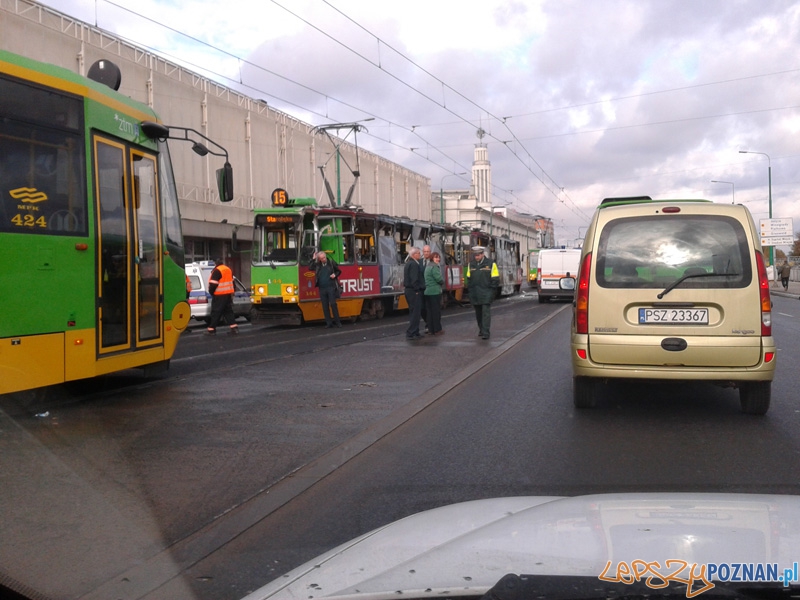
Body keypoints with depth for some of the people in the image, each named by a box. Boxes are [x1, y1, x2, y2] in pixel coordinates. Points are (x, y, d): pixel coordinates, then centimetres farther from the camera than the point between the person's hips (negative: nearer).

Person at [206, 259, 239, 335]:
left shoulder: (217, 271, -15)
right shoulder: (228, 269, 14)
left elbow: (213, 283, -18)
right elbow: (231, 281, 21)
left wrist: (211, 291, -2)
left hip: (219, 295, -8)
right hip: (228, 294, 8)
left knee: (216, 312, -4)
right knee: (228, 311, 13)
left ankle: (211, 329, -2)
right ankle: (234, 327, 8)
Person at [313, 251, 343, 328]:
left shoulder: (331, 262, 2)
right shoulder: (317, 265, 9)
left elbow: (339, 271, 11)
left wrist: (335, 275, -9)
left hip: (331, 287, -3)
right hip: (322, 289, 3)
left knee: (333, 304, -7)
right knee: (325, 306, 3)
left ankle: (337, 321, 2)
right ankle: (329, 323, 8)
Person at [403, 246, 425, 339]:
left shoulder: (409, 263, 16)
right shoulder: (414, 264, -16)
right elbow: (414, 279, -22)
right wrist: (417, 290, -18)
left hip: (409, 290, 11)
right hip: (414, 291, -11)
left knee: (413, 312, 15)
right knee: (415, 312, -8)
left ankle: (415, 333, 20)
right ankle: (411, 333, -8)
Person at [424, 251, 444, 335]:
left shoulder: (428, 266, 16)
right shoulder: (434, 267, -13)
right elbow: (439, 278, -18)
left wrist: (441, 281, 11)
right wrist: (443, 282, 3)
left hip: (427, 292, 9)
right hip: (435, 292, -9)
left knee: (429, 311, 10)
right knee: (436, 311, -2)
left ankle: (431, 329, 13)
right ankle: (437, 330, 2)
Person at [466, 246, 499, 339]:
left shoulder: (491, 264, -3)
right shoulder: (471, 264, 9)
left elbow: (495, 279, -2)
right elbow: (469, 278, 16)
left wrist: (492, 291, -6)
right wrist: (470, 290, 9)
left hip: (486, 294, -4)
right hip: (475, 295, 4)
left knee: (486, 312, -9)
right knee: (478, 313, 12)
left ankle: (485, 333, -10)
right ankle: (481, 329, 26)